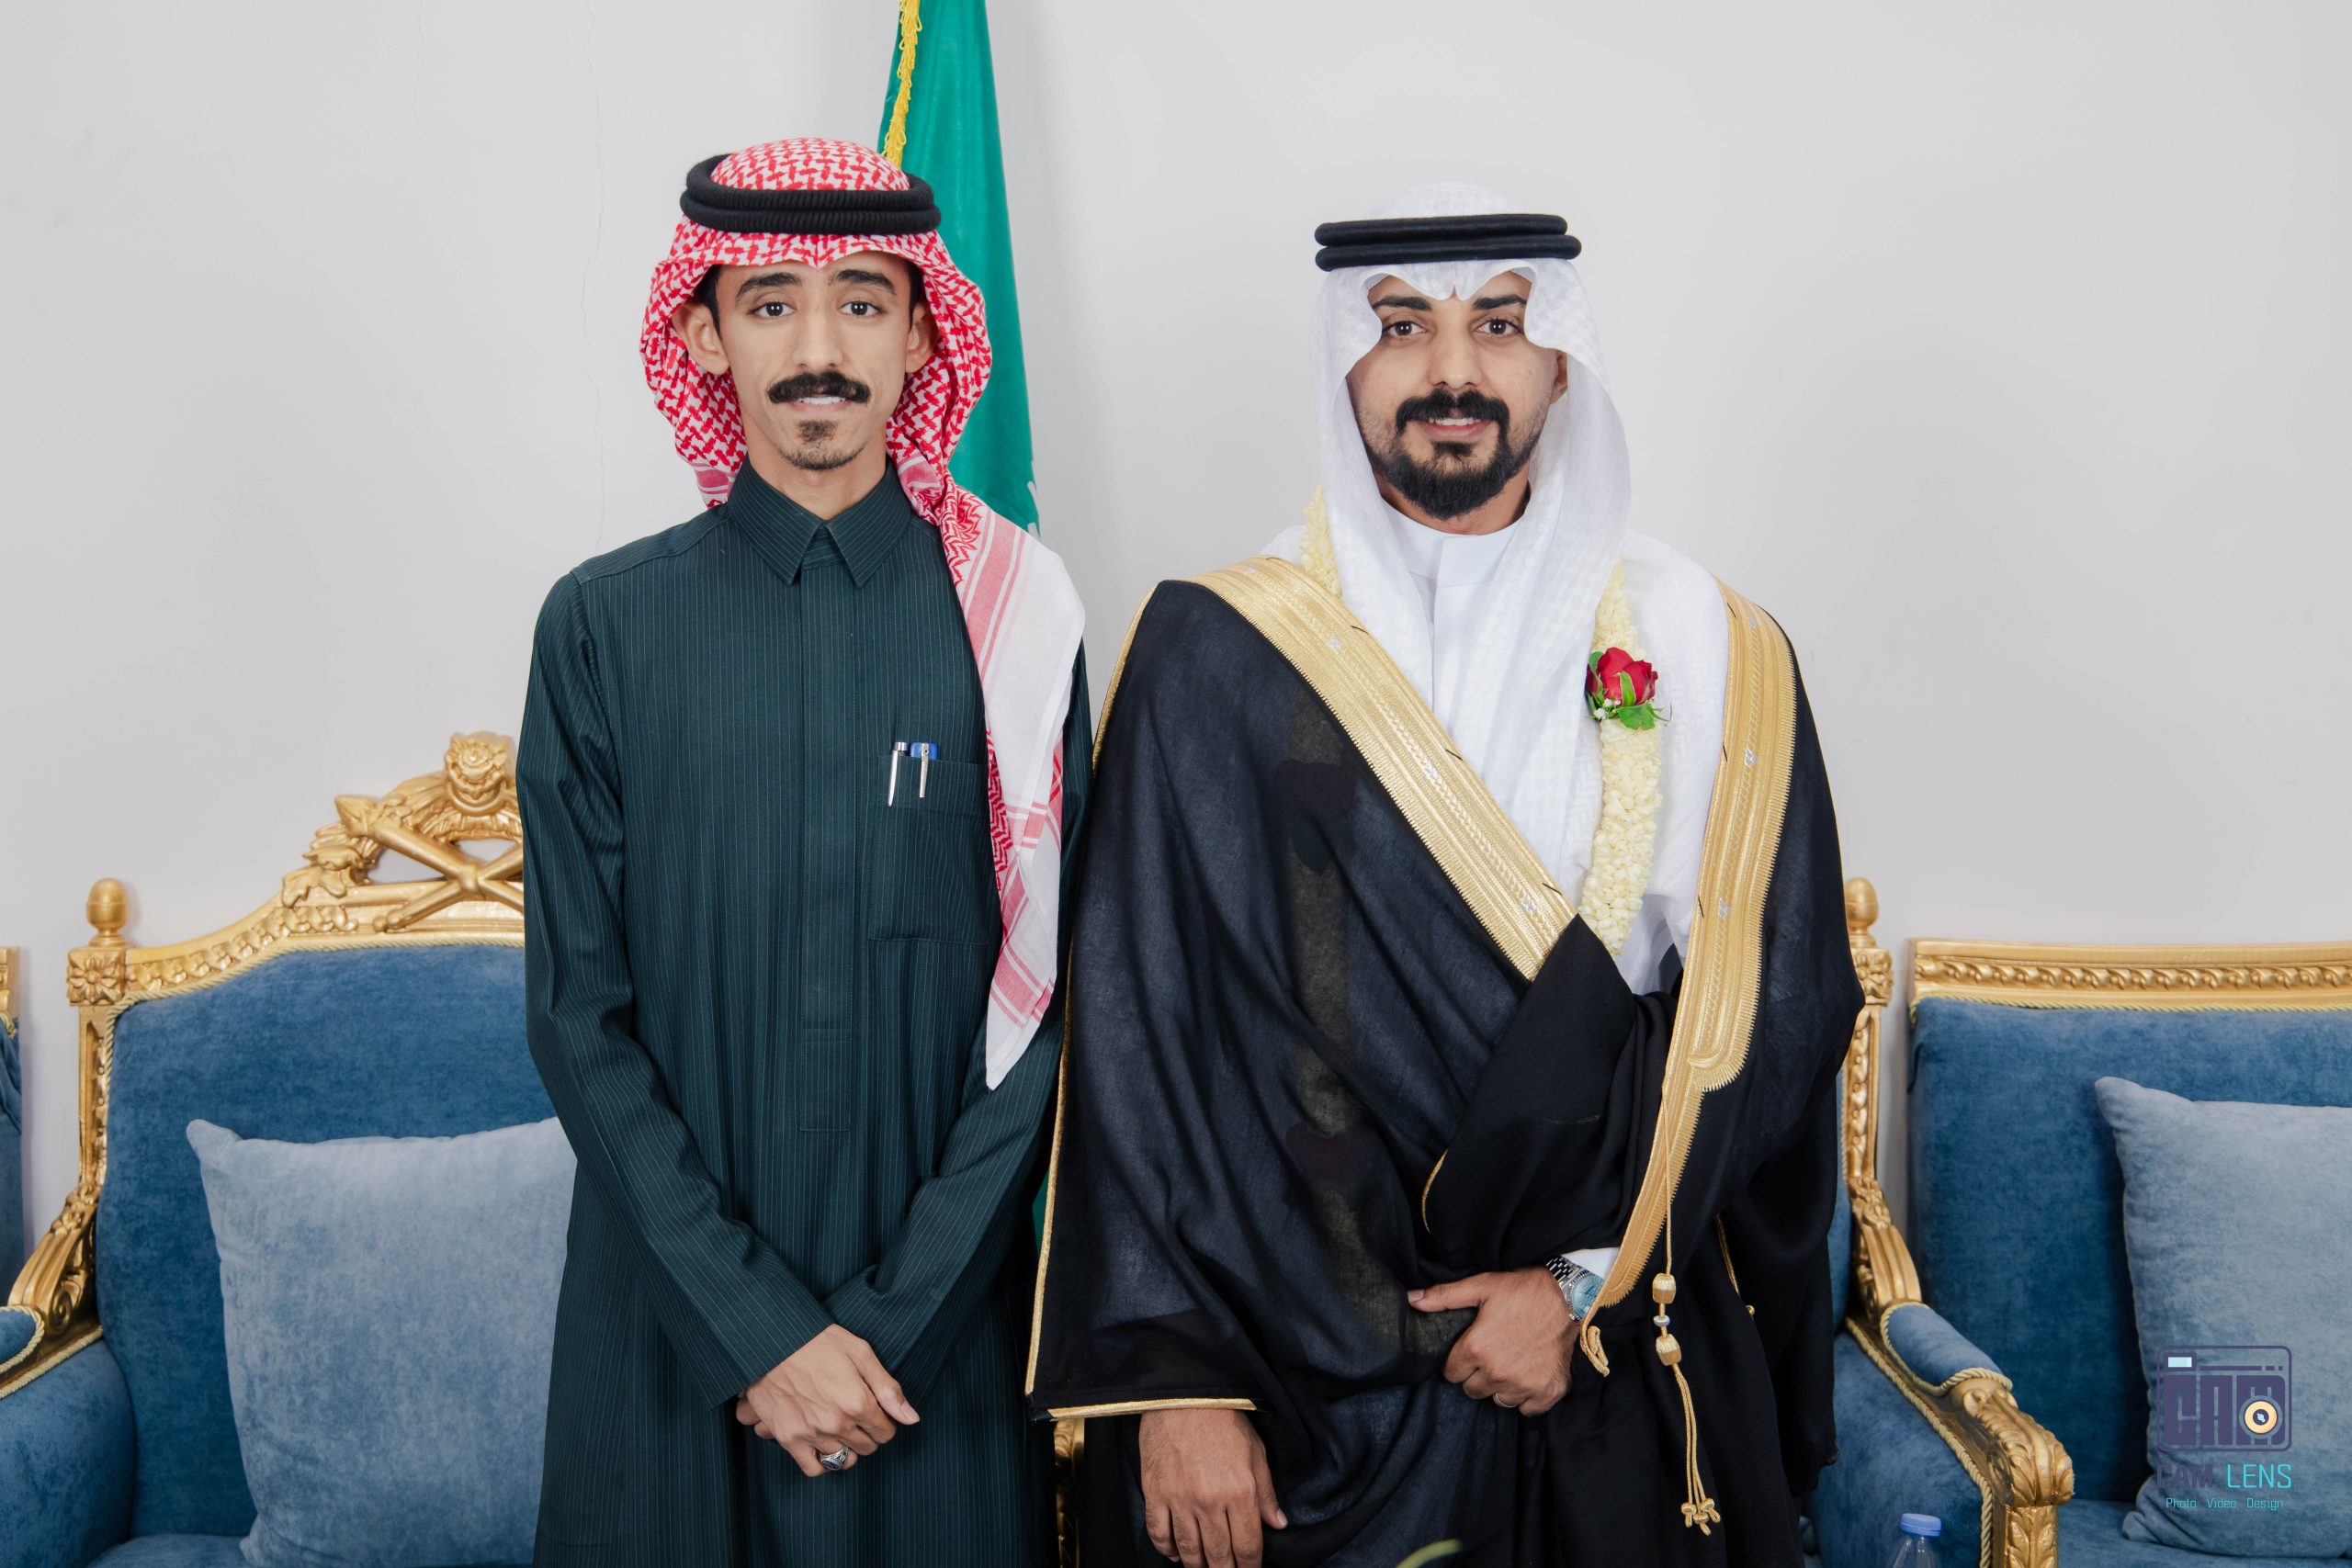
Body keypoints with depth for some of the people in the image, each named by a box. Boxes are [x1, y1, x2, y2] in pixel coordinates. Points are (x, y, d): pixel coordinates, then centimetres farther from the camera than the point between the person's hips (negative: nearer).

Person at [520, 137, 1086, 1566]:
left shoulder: (1014, 618, -5)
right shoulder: (606, 626, -4)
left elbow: (1049, 1000, -4)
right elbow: (580, 1017, -4)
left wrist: (894, 1318, -9)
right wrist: (758, 1326, -10)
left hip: (945, 1318, 0)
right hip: (673, 1308, 0)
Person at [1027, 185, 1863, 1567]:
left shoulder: (1710, 659, -1)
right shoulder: (1216, 660, -5)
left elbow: (1777, 1006, -2)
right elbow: (1143, 1035, -7)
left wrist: (1592, 1278, -10)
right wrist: (1176, 1379, -11)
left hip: (1611, 1366, 1)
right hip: (1295, 1371, -1)